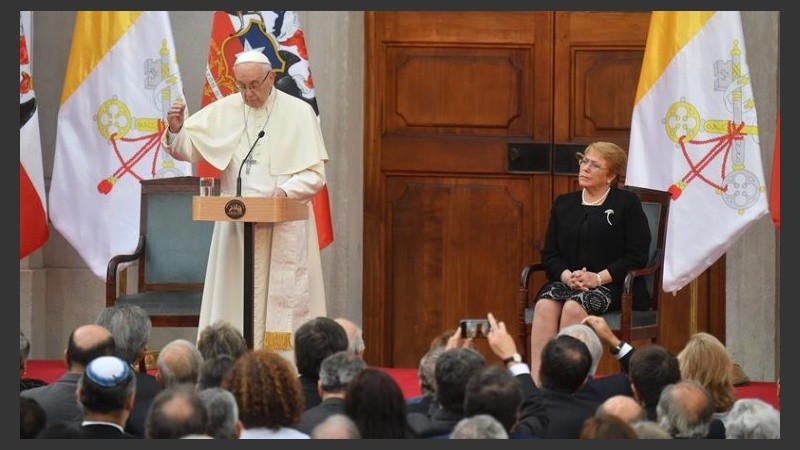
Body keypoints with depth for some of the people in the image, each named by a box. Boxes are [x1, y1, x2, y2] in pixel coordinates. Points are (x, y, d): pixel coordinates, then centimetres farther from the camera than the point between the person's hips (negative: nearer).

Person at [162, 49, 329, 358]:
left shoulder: (299, 113, -1)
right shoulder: (223, 111, 7)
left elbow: (315, 173, -4)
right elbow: (187, 148, 9)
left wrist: (287, 190, -22)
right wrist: (176, 129, -12)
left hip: (284, 227, -3)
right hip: (235, 226, 3)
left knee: (282, 301, -3)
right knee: (236, 302, 1)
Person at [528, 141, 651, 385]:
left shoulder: (627, 203, 5)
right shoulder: (564, 204, 19)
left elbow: (637, 256, -3)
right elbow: (549, 254, 13)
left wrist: (598, 278, -15)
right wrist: (567, 276, -9)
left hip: (610, 285, -4)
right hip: (566, 281, 4)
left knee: (574, 307, -34)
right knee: (545, 305, -30)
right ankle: (536, 380, -37)